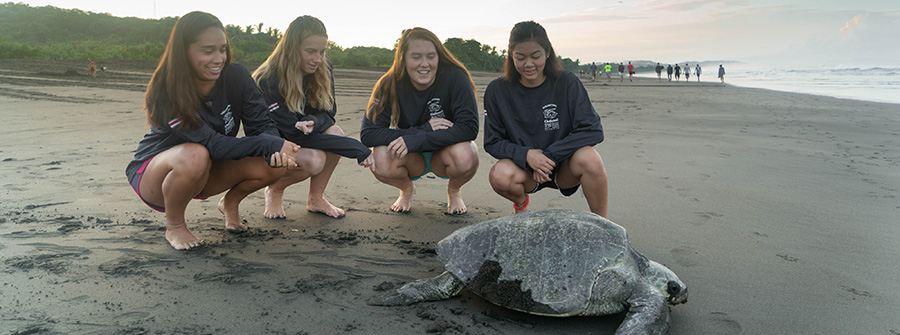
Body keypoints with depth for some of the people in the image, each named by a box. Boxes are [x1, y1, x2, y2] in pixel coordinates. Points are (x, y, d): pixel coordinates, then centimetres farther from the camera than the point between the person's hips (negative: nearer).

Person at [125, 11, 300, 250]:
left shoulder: (236, 76, -15)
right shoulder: (165, 93, -28)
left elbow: (262, 126, -16)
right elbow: (213, 144, -34)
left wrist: (276, 151, -39)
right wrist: (271, 144, -38)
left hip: (207, 172, 4)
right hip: (154, 172, -4)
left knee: (273, 164, -22)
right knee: (195, 156, -40)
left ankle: (230, 204, 10)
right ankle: (174, 226, -11)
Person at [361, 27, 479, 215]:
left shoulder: (455, 77, -21)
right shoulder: (389, 85, -16)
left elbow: (469, 127, -28)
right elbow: (368, 134, -23)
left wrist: (416, 139, -37)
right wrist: (423, 129, -32)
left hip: (444, 152, -1)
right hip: (411, 159, 1)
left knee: (465, 157, -35)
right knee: (380, 160, -30)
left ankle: (454, 191, 3)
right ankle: (407, 190, 7)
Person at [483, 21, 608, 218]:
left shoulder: (567, 83, -7)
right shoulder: (497, 90, -5)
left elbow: (593, 131, -14)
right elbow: (492, 142, -4)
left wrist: (549, 155, -23)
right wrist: (525, 154, -23)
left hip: (562, 167, -1)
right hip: (524, 168, 1)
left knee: (588, 158, -33)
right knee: (500, 176, -32)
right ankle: (521, 203, 7)